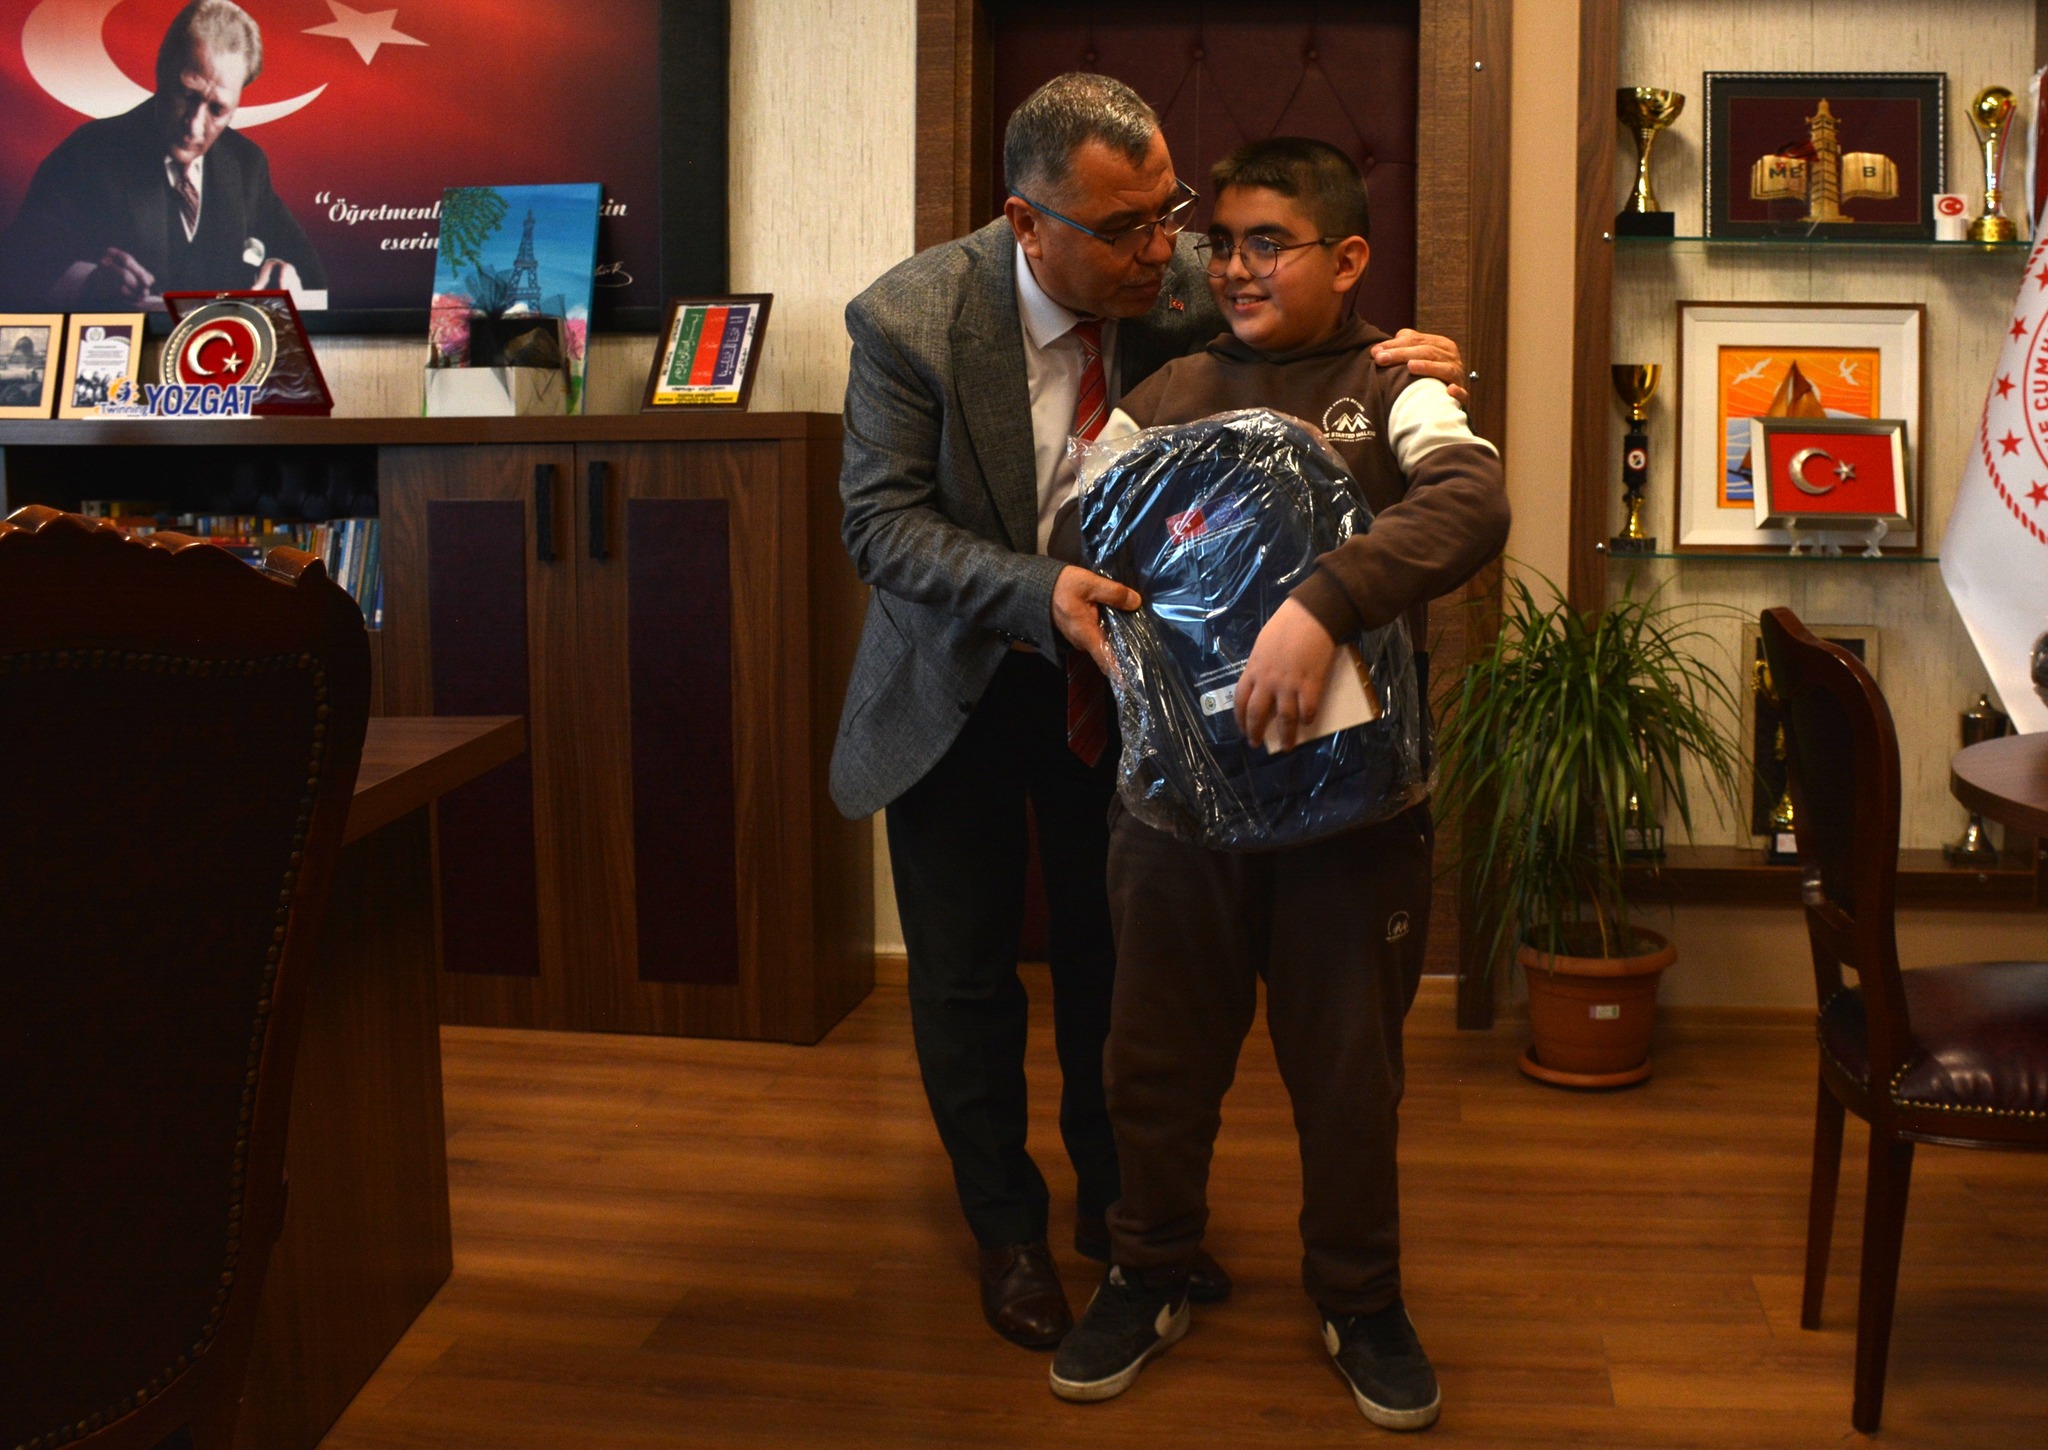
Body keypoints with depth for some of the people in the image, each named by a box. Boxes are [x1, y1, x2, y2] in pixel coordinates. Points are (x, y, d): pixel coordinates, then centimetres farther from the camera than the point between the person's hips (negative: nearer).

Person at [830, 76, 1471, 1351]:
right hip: (963, 684, -2)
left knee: (1115, 955, 13)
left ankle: (1118, 1200, 36)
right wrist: (1037, 595, -36)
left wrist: (1403, 370, -24)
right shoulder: (911, 319, -22)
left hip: (1118, 671, 2)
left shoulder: (1188, 288, -16)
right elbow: (883, 521, -21)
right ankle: (1007, 1229, 30)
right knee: (968, 971, 9)